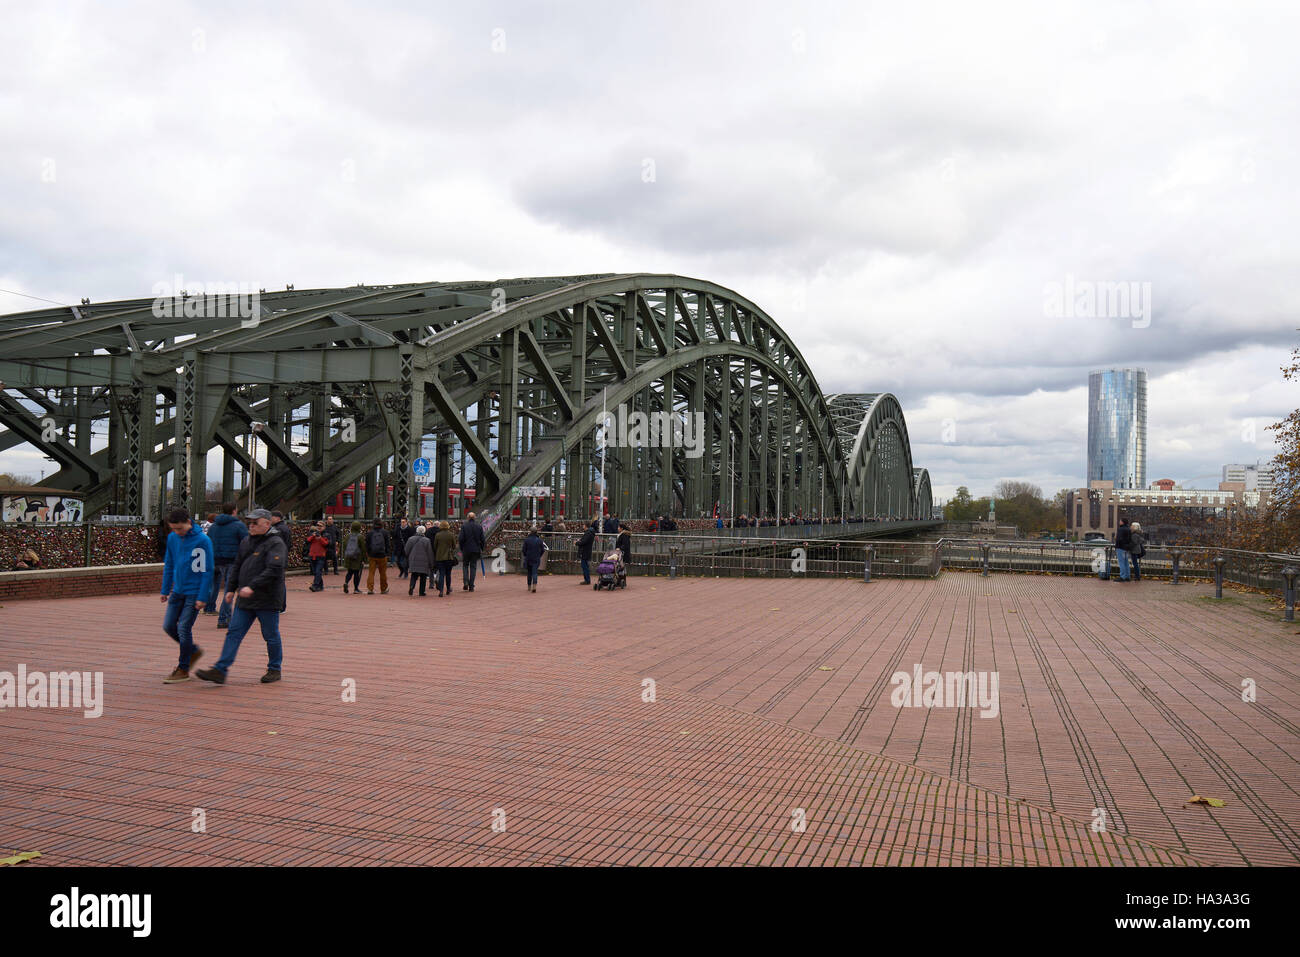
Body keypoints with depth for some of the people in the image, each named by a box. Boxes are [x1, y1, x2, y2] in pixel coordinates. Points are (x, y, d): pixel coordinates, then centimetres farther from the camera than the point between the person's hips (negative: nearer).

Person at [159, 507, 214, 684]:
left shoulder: (203, 541, -15)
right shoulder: (172, 538, 4)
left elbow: (207, 570, -14)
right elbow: (169, 565, 15)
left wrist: (203, 597, -15)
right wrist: (165, 590, 14)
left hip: (194, 593, -7)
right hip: (178, 590, 7)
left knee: (184, 629, -5)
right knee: (168, 626, 6)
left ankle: (183, 670, 8)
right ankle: (194, 651, 27)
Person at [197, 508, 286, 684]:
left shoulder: (275, 543, -13)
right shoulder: (246, 542, 13)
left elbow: (274, 570, -24)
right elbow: (238, 567, 23)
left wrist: (252, 587, -29)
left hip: (267, 601, -7)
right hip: (244, 601, 7)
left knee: (271, 636, 5)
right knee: (233, 633, 2)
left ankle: (275, 669, 20)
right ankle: (220, 671, 1)